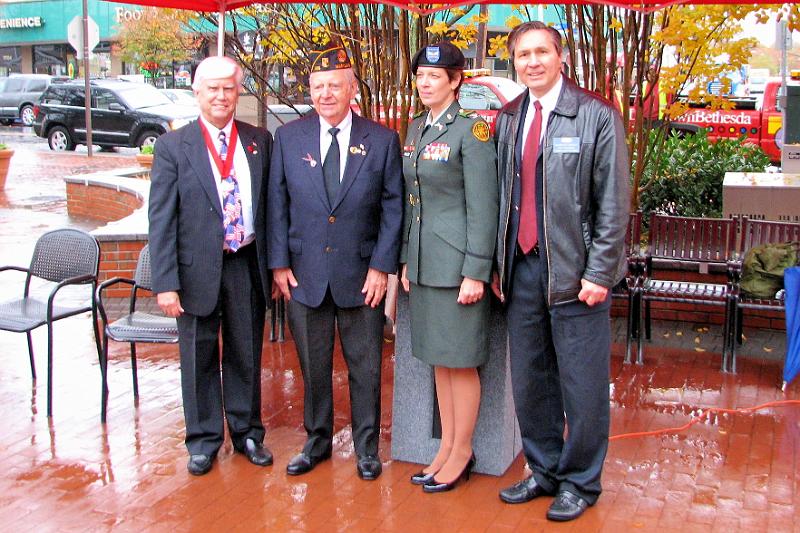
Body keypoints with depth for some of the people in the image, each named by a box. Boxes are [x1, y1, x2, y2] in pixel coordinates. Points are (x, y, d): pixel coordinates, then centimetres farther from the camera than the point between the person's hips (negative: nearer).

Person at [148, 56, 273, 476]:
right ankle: (204, 438, 27)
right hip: (198, 269, -2)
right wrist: (166, 283, -12)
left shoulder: (259, 141, 4)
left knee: (247, 355, 14)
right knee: (200, 358, 10)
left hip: (247, 266, 2)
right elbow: (160, 219, -6)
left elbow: (270, 204, 8)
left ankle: (247, 432, 31)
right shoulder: (173, 146, -4)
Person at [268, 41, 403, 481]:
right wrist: (279, 262, -2)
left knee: (365, 366, 8)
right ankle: (317, 441, 30)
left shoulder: (382, 140, 0)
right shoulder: (288, 137, 3)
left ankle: (367, 446, 25)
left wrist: (382, 265, -7)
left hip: (361, 274, -1)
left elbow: (392, 207, 0)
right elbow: (277, 204, 5)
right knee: (313, 366, 12)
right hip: (304, 274, 1)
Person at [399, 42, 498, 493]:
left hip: (457, 262, -8)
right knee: (439, 358, 14)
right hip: (424, 262, 8)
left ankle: (462, 453, 17)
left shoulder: (471, 130, -10)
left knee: (461, 360, 2)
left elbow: (483, 206, -14)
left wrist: (476, 272, -16)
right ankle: (447, 447, 26)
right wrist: (407, 260, 13)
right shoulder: (416, 129, 13)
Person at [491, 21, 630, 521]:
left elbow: (614, 203, -8)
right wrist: (498, 266, 8)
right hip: (522, 268, 5)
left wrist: (599, 274, -12)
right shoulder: (507, 120, 10)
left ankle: (580, 482, 22)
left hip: (575, 272, -5)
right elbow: (502, 197, 12)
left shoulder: (597, 117, -5)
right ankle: (544, 471, 31)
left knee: (583, 386, 4)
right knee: (530, 381, 14)